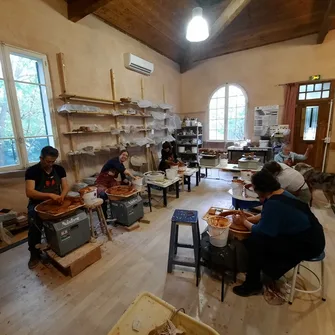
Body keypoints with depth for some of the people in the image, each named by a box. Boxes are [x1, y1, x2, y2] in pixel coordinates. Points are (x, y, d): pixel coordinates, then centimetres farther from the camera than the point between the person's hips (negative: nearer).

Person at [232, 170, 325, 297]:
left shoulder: (273, 204, -29)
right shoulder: (280, 193, 0)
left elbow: (261, 231, -21)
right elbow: (266, 216, 11)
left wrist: (244, 222, -5)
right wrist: (247, 219, 1)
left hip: (307, 245, -10)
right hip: (309, 236, 10)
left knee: (255, 242, -15)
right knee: (258, 238, 11)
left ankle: (253, 284, 5)